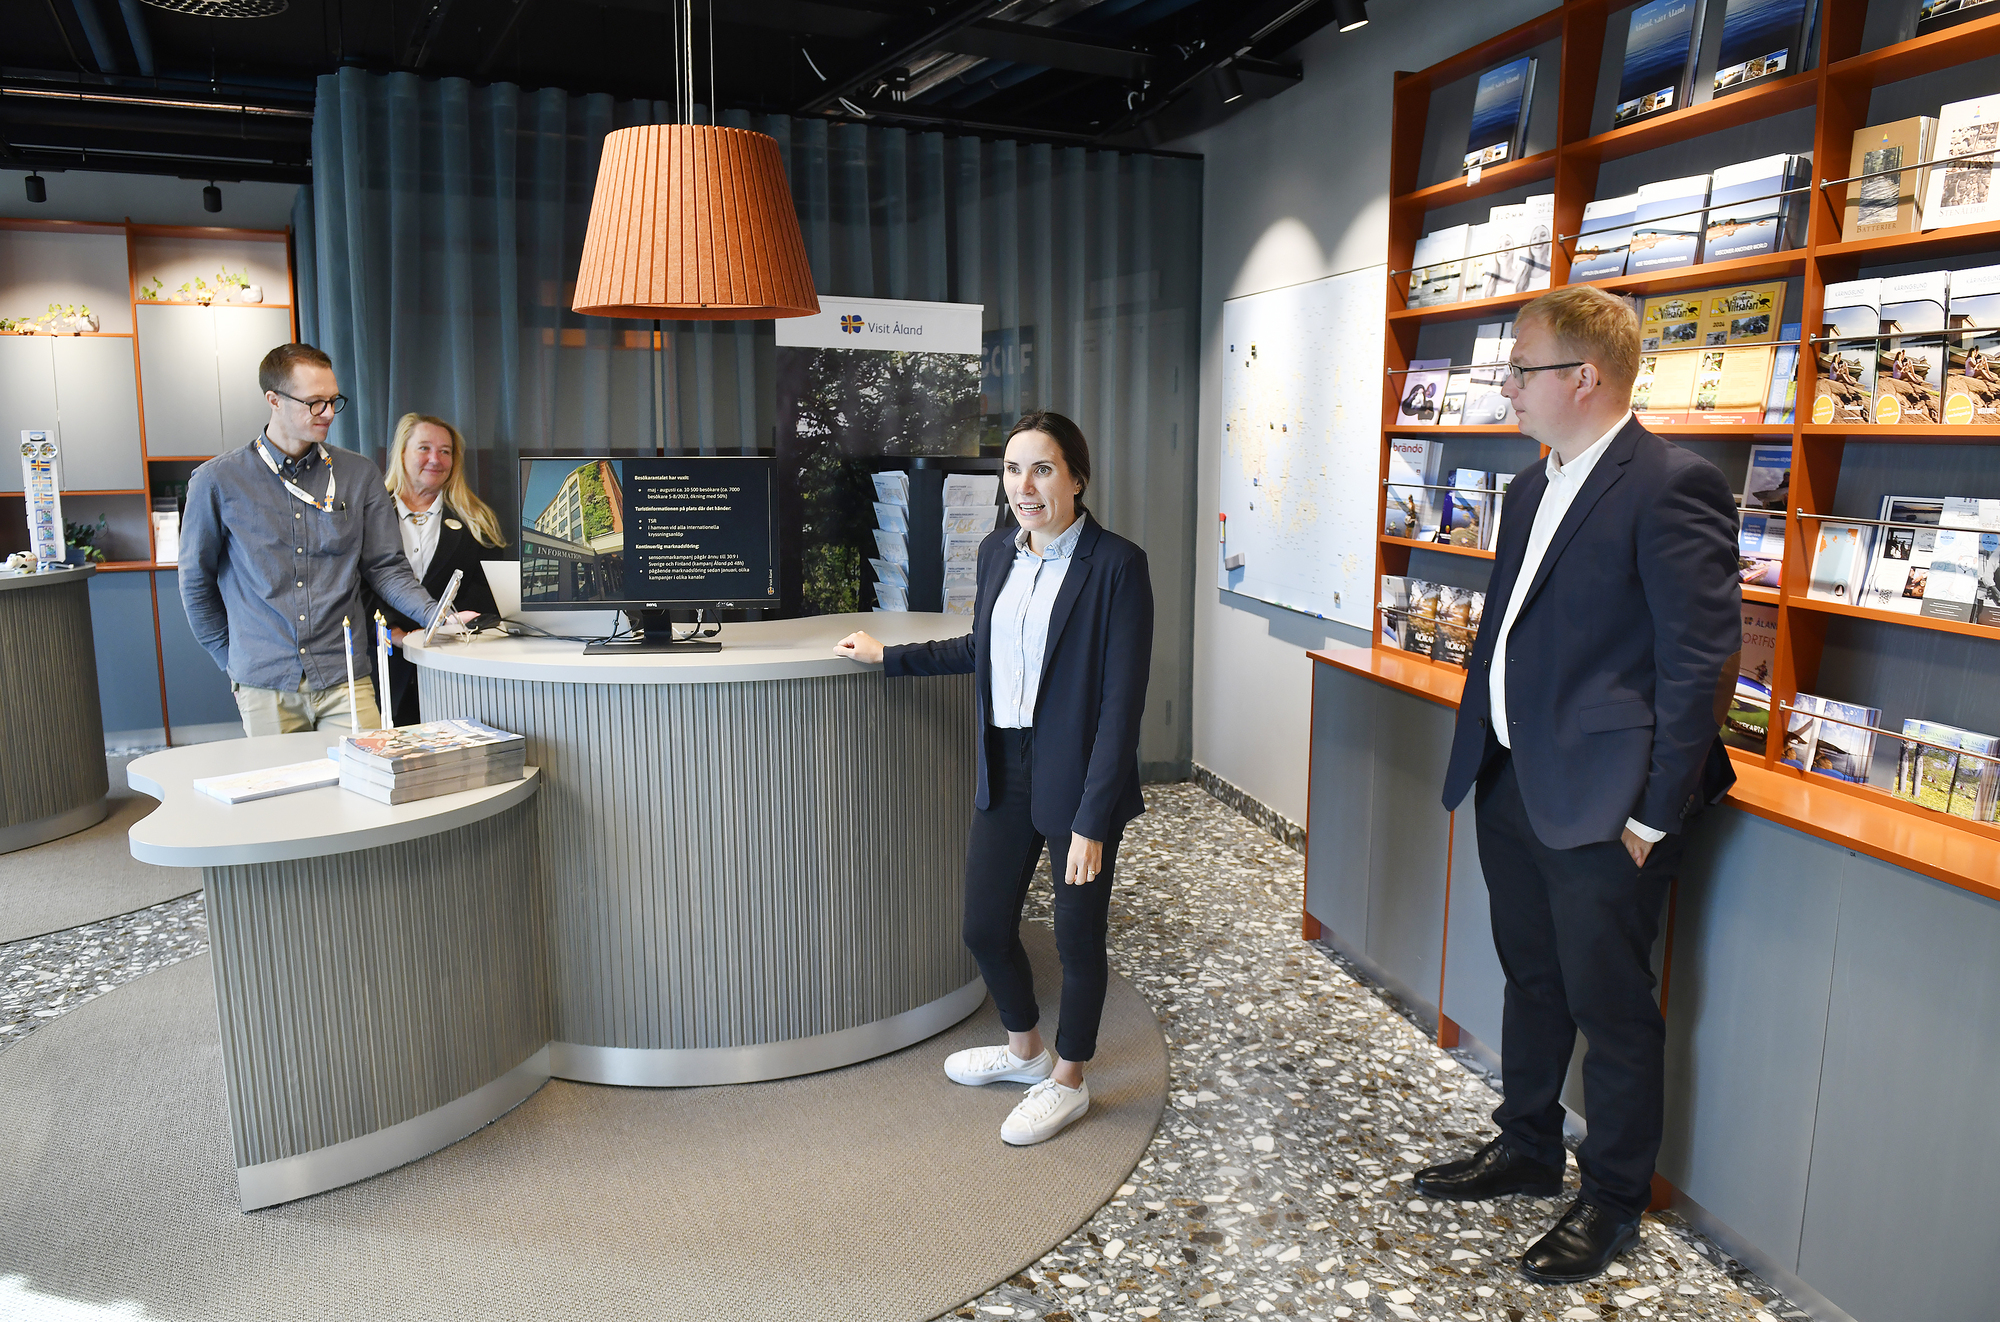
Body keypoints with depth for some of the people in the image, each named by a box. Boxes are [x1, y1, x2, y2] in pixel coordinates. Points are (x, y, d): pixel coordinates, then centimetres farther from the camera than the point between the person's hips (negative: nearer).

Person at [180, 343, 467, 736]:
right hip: (264, 686, 0)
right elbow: (196, 582, 10)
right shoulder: (217, 481, 0)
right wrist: (230, 658, 9)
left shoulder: (360, 475, 5)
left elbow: (385, 567, 5)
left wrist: (434, 613, -12)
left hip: (346, 681, 1)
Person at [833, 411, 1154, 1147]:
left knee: (1077, 934, 11)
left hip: (1077, 777, -6)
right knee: (984, 926, 15)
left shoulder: (1115, 565, -16)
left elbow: (1122, 701, -17)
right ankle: (1025, 1050, 43)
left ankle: (1067, 1081, 34)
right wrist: (886, 657, 22)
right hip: (1005, 769, 7)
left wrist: (1091, 821, -19)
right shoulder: (996, 553, 5)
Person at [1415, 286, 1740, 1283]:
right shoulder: (1532, 487, 12)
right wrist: (1480, 755, 15)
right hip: (1513, 786, 8)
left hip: (1602, 803, -8)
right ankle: (1525, 1149, 40)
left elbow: (1702, 663, -17)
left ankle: (1613, 1200, 28)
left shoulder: (1673, 488, -16)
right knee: (1532, 983, 22)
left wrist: (1656, 815, -16)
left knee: (1613, 1009, 8)